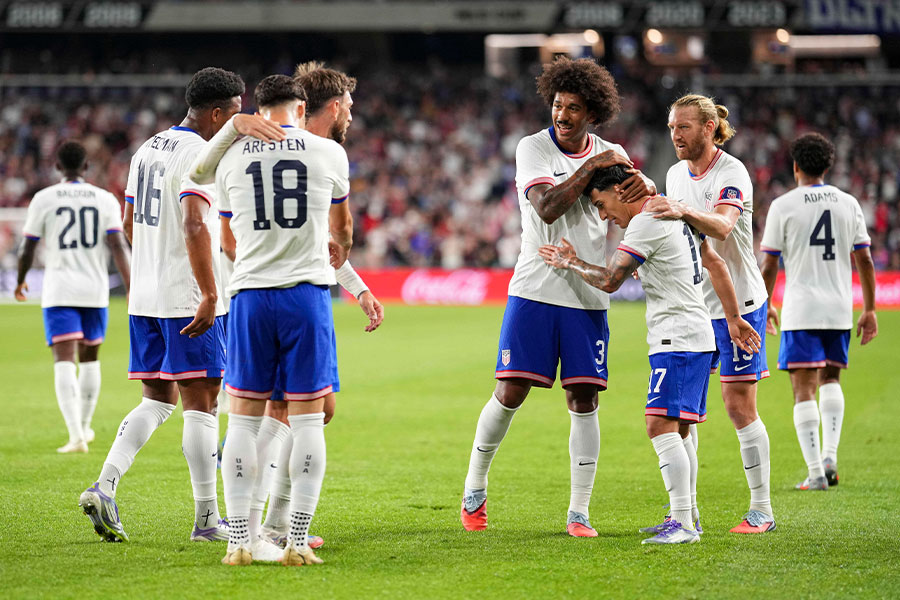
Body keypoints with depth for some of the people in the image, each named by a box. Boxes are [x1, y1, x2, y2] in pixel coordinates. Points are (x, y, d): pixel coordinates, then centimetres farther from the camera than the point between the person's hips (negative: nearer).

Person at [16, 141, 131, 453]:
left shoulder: (44, 199, -2)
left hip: (59, 292, -3)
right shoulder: (105, 199, 2)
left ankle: (77, 436, -23)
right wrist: (133, 290, -10)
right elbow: (118, 246, -8)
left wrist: (20, 281, 19)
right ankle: (84, 426, 32)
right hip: (95, 291, 3)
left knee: (64, 361, -8)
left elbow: (28, 249, 1)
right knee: (89, 358, 20)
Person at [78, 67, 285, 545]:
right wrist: (209, 295, -26)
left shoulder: (148, 150, 14)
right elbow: (195, 225, -26)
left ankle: (104, 487, -4)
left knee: (158, 399, 14)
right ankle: (207, 520, 3)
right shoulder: (201, 156, -14)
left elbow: (130, 224, 22)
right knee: (200, 404, -1)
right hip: (189, 299, -8)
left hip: (145, 297, 8)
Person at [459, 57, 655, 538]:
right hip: (535, 290, -3)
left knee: (583, 400, -1)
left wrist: (644, 185, -14)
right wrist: (591, 167, -21)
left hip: (588, 296, 3)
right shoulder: (533, 149, -4)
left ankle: (578, 512, 5)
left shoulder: (610, 154, 8)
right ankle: (474, 490, 15)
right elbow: (546, 208, -18)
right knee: (511, 393, -5)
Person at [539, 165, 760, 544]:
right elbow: (716, 263, 20)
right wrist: (733, 318, 22)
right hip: (698, 335, 10)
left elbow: (609, 281, -15)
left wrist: (571, 262, 2)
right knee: (678, 430, 17)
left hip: (678, 339, -10)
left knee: (661, 425, -17)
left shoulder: (645, 224, -14)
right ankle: (688, 515, 26)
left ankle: (683, 525, -23)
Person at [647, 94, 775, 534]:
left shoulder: (731, 173, -14)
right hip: (692, 306, 7)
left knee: (740, 406, -6)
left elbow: (721, 226, -33)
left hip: (738, 303, -7)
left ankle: (762, 510, 4)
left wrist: (684, 212, -50)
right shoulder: (676, 174, 9)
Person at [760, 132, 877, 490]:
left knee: (803, 390, -2)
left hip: (800, 312, -4)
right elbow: (864, 261, 6)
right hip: (840, 309, 4)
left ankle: (815, 472, -9)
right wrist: (869, 310, 12)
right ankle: (830, 456, 6)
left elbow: (769, 265, -2)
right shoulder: (848, 204, 6)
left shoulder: (783, 206, -3)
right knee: (831, 379, 21)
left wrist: (765, 306, 12)